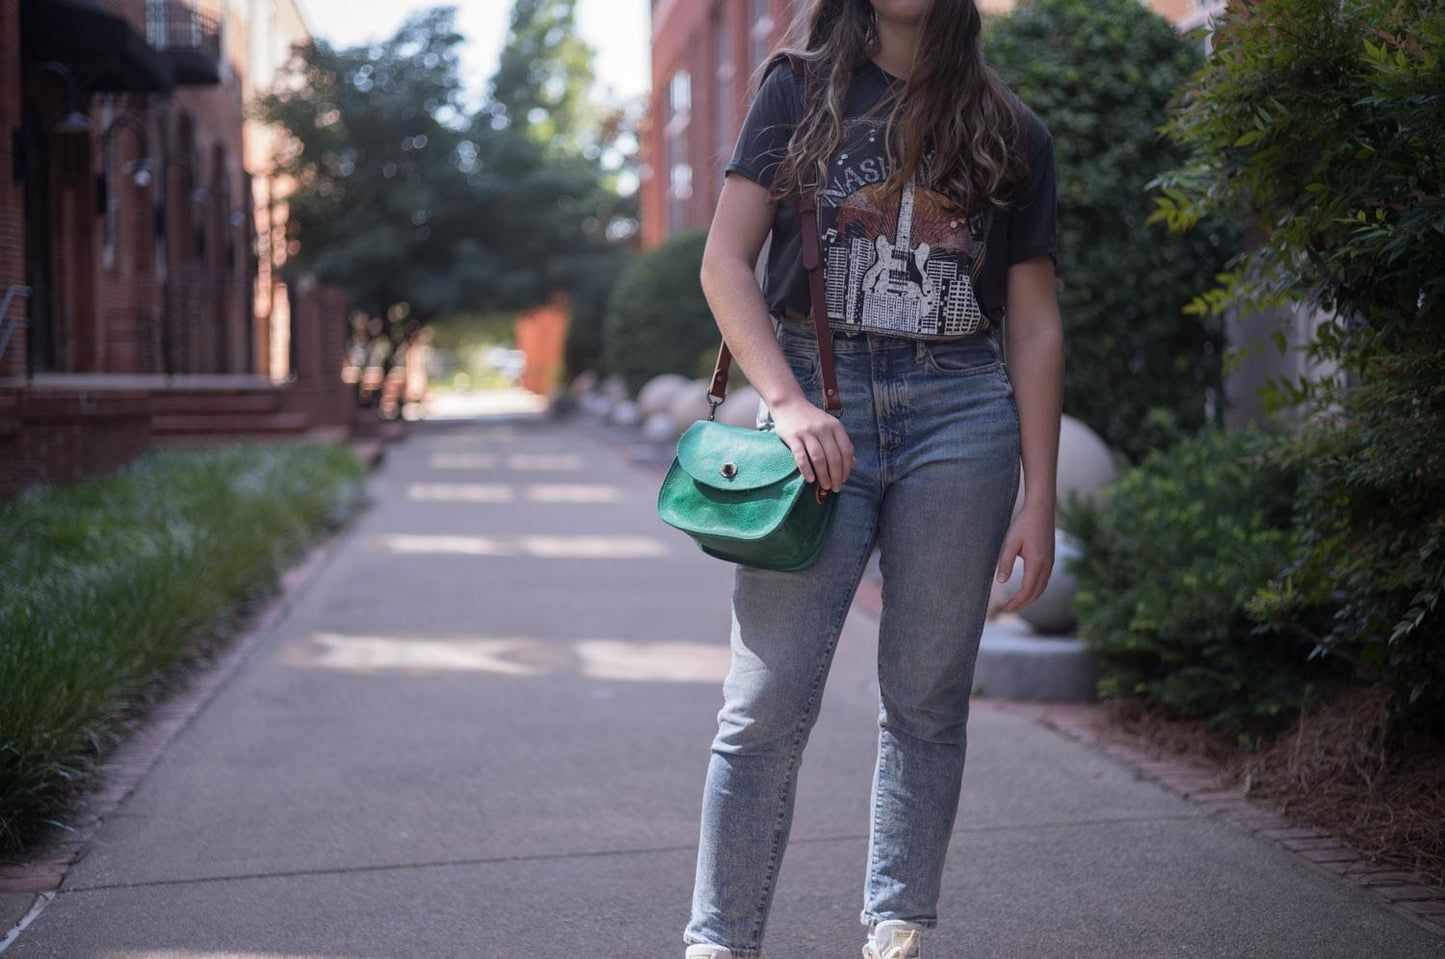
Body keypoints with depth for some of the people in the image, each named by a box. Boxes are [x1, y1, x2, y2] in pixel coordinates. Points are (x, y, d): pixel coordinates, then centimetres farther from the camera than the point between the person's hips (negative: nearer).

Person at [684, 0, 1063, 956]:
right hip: (819, 407, -1)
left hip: (961, 416, 2)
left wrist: (1039, 499, 4)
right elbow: (726, 261, 1)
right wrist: (788, 403, -13)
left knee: (926, 700, 6)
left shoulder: (1012, 134, 12)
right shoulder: (802, 89, 9)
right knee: (768, 704, -4)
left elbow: (1036, 327, 10)